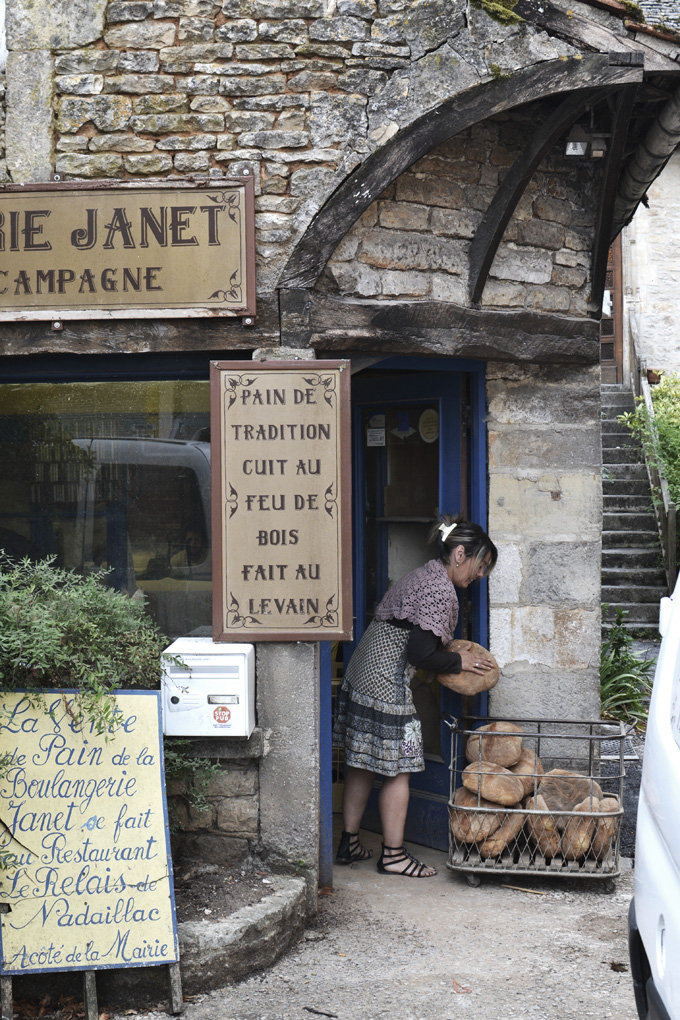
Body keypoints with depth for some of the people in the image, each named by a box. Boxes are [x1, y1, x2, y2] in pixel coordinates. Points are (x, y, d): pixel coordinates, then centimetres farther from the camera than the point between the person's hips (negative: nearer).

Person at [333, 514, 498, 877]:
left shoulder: (423, 575, 16)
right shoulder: (442, 589, -15)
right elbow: (420, 653, -19)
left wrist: (450, 657, 15)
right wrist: (458, 661, -4)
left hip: (362, 671, 10)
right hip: (387, 681, -10)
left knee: (363, 763, 16)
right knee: (397, 768, 0)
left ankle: (349, 843, 24)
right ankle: (393, 854, 9)